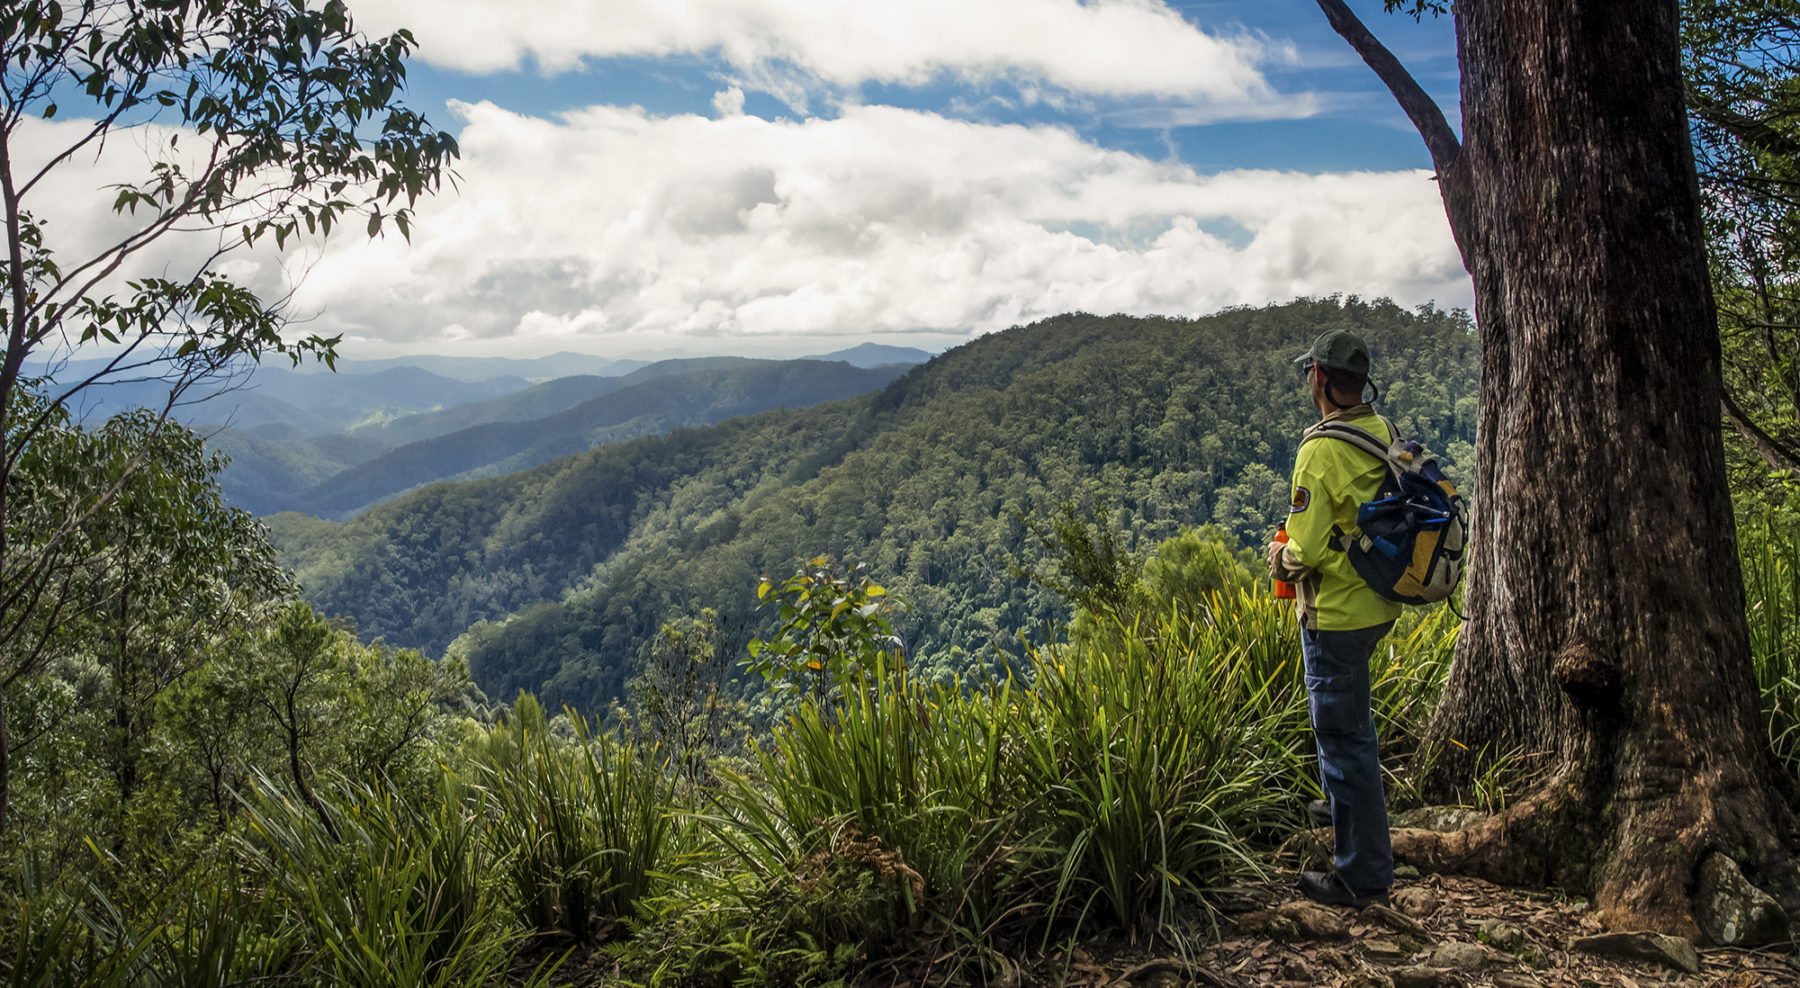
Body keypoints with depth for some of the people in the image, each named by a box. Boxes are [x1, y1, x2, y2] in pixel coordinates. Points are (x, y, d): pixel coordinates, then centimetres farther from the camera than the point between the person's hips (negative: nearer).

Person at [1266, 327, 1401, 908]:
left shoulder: (1321, 452, -23)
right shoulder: (1386, 435, 4)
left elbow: (1306, 548, -24)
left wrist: (1280, 558, -4)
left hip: (1334, 611, -9)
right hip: (1379, 604, 9)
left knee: (1343, 732, -1)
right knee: (1349, 714, 29)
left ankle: (1362, 875, 6)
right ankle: (1347, 804, 50)